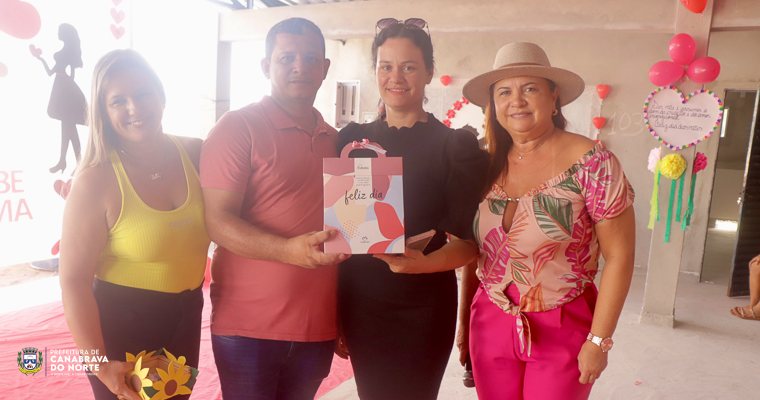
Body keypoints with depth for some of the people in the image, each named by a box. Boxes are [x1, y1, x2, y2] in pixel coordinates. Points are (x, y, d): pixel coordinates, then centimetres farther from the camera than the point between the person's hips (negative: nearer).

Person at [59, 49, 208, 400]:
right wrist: (100, 364, -17)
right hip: (120, 325, -4)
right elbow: (73, 281, -16)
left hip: (185, 318, 5)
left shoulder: (195, 154, -6)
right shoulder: (95, 180, -17)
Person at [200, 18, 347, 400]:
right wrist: (288, 249, -30)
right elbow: (218, 222, -13)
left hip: (318, 328, 5)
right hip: (249, 326, -5)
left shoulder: (336, 140, 12)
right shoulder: (237, 127, -5)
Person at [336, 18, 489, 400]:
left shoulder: (455, 146, -4)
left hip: (422, 306, -3)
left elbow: (468, 241, -7)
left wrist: (423, 263, -26)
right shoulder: (353, 139, 6)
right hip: (358, 300, 3)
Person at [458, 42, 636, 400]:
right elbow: (473, 255, 6)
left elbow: (619, 257, -10)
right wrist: (464, 324, 8)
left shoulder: (592, 163, -12)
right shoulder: (487, 167, -1)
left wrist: (599, 341, -11)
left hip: (563, 333, -3)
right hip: (490, 326, 3)